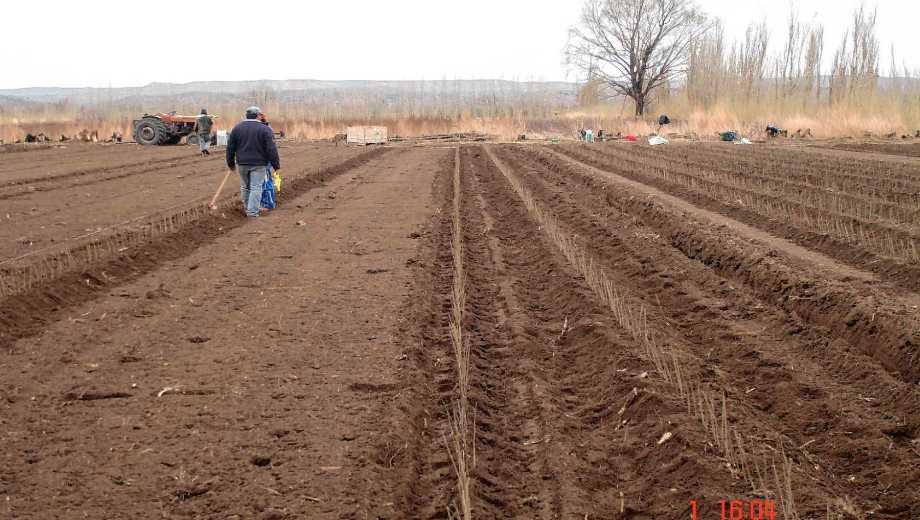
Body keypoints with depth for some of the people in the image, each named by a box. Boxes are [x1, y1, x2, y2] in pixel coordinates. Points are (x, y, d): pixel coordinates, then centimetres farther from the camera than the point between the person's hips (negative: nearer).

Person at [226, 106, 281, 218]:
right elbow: (271, 149, -10)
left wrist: (231, 162, 19)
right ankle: (252, 212, -4)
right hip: (258, 164, -4)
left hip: (242, 163, 4)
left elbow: (230, 147, 10)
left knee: (245, 187, 17)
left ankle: (247, 208, 28)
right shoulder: (264, 129, -8)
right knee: (256, 188, -1)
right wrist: (276, 164, -4)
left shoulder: (237, 128, 5)